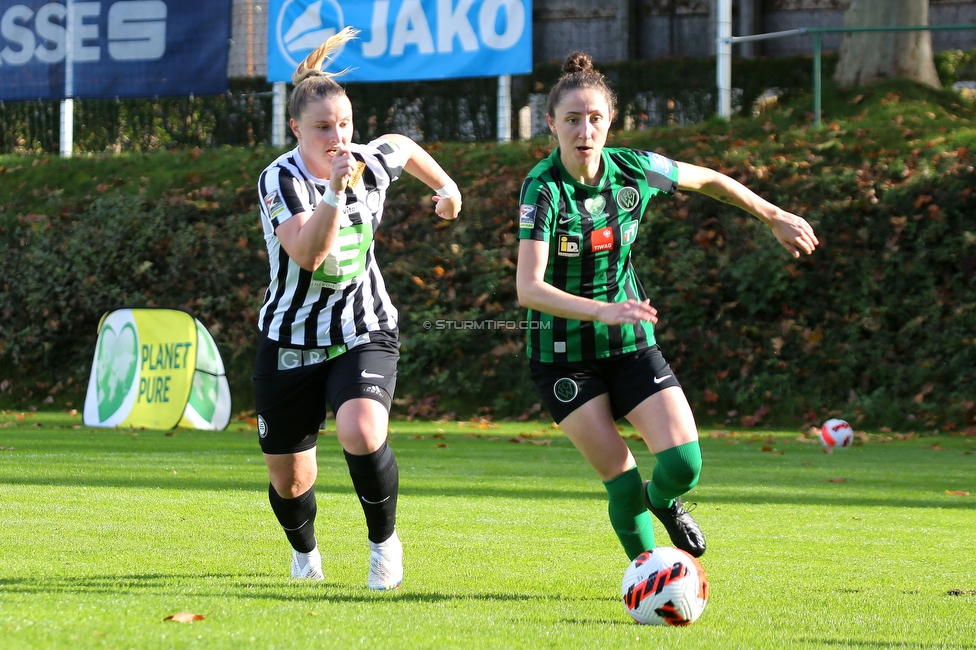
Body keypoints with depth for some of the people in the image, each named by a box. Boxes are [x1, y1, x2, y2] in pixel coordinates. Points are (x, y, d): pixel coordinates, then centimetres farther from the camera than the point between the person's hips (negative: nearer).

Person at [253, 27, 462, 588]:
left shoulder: (372, 166, -8)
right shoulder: (280, 180, -20)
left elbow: (403, 146, 18)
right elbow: (308, 254, -35)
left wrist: (445, 185, 33)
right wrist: (335, 189, -45)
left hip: (365, 335, 1)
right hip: (291, 341, -1)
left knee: (361, 434, -29)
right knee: (289, 480, 9)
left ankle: (384, 541, -4)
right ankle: (305, 552, 44)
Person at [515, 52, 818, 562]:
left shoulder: (632, 170, -8)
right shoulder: (542, 189, -21)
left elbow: (708, 180, 13)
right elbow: (529, 288, -32)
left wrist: (775, 218, 21)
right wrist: (602, 311, -45)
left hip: (630, 345, 3)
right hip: (563, 355, -3)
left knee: (683, 464, -11)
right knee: (621, 480, -11)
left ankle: (662, 501, 25)